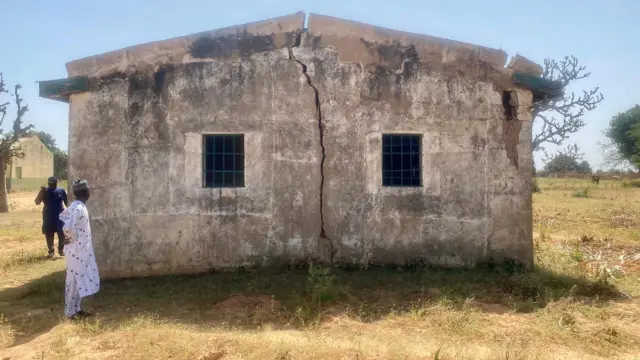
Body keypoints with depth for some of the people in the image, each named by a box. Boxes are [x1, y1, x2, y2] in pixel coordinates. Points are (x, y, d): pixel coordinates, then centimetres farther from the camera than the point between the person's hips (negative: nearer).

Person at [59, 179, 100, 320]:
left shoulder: (76, 206, 8)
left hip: (81, 250, 9)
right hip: (76, 250, -9)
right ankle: (69, 312, 13)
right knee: (74, 280, 1)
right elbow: (68, 227, -33)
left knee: (79, 279, 16)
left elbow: (62, 216, 23)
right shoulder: (79, 208, -22)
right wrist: (73, 238, -14)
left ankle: (76, 309, 26)